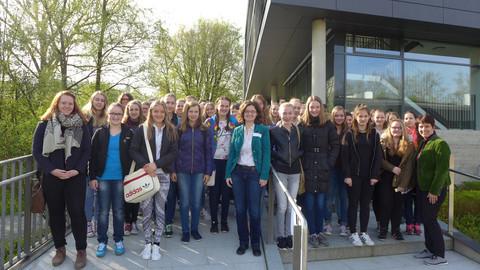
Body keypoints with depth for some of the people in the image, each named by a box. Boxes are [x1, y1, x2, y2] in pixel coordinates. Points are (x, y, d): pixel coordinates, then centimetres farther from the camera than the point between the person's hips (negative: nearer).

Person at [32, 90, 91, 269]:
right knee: (55, 213, 11)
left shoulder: (81, 124, 3)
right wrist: (51, 169, -12)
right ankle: (60, 249, 27)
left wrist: (77, 170, -12)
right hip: (51, 176, 1)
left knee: (77, 212, 0)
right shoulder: (45, 124, 3)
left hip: (76, 176, -1)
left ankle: (81, 250, 13)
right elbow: (36, 151, 0)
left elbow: (87, 150, 2)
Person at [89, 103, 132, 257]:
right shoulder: (100, 133, 1)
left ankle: (118, 240, 22)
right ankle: (102, 241, 19)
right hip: (103, 177, 0)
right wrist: (92, 177, -3)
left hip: (120, 178, 0)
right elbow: (93, 156, 2)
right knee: (103, 211, 7)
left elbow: (132, 156, 2)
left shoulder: (129, 133, 0)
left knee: (118, 210, 9)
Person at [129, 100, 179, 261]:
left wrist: (156, 164, -14)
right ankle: (147, 243, 18)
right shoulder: (142, 129, 3)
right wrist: (145, 164, -16)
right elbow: (133, 150, -1)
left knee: (160, 210, 4)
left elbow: (174, 152, -2)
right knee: (146, 209, 4)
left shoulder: (171, 131, 6)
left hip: (163, 174, 1)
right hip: (145, 174, -1)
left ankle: (156, 244, 15)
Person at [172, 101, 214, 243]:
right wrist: (173, 170, -3)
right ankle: (185, 231, 19)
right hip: (182, 170, 0)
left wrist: (208, 171, -1)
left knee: (196, 202, 7)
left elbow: (209, 152, 3)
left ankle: (194, 229, 24)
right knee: (184, 202, 6)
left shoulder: (205, 130, 2)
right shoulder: (179, 129, 1)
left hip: (199, 171, 0)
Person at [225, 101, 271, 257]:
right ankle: (243, 241, 23)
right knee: (240, 209, 8)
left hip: (255, 173, -3)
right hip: (238, 172, 3)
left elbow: (266, 154, -6)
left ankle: (256, 243, 20)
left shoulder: (263, 130, -2)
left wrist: (264, 176, -12)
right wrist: (228, 174, 0)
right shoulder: (237, 130, 7)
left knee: (254, 210, 2)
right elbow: (232, 153, 7)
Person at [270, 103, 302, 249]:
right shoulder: (274, 131, -2)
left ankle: (289, 234, 22)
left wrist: (297, 155, -4)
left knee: (291, 207, 8)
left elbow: (303, 148, 13)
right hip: (280, 171, -3)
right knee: (282, 206, -2)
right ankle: (280, 236, 14)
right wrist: (278, 158, -11)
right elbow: (269, 149, 0)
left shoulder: (298, 131, 6)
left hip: (295, 172, 3)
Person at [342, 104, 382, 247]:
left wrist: (375, 175, -5)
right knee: (353, 204, 5)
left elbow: (378, 156, 3)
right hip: (354, 175, -2)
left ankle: (364, 232, 22)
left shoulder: (374, 134, 4)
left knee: (365, 204, 10)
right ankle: (353, 233, 15)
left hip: (369, 176, 3)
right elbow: (345, 156, -7)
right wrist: (347, 175, -13)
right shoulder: (349, 134, -3)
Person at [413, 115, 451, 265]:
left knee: (430, 219, -4)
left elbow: (442, 169, -19)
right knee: (425, 219, 13)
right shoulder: (422, 144, 11)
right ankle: (429, 249, 26)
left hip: (434, 190, -8)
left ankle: (440, 255, 8)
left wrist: (434, 191, -20)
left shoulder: (440, 144, -14)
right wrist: (416, 185, 14)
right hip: (423, 188, 8)